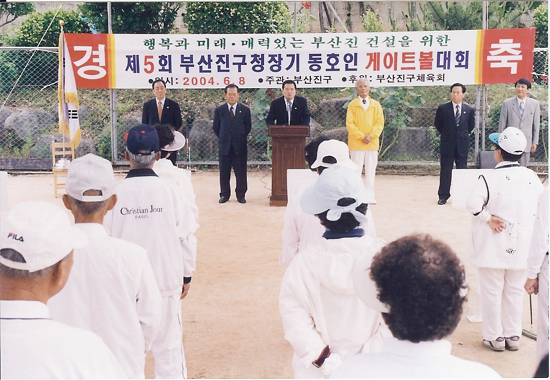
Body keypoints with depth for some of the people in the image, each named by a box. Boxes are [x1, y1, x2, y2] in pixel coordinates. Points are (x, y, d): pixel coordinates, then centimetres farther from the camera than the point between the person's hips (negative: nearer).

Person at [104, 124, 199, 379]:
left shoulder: (115, 192, -8)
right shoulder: (168, 190, -8)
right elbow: (186, 236, -3)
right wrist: (186, 276, 12)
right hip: (166, 280, 0)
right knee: (169, 348, 10)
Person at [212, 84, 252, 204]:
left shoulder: (245, 110, 2)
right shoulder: (219, 110, 3)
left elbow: (248, 127, 9)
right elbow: (215, 127, 10)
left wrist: (241, 138, 7)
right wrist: (223, 139, 8)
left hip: (240, 146, 0)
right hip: (224, 146, 1)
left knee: (241, 172, 3)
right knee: (224, 172, 5)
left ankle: (241, 195, 15)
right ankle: (224, 194, 16)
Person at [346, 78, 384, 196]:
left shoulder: (376, 105, 7)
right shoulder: (352, 105, 1)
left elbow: (380, 123, 2)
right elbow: (349, 124, -4)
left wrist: (371, 136, -12)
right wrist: (361, 136, -14)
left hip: (372, 142, 2)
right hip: (356, 143, -2)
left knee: (371, 170, 6)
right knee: (356, 170, 0)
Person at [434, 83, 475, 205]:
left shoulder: (469, 110, 3)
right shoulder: (442, 109, -2)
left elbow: (471, 125, 15)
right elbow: (437, 124, 9)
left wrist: (463, 135, 12)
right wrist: (446, 135, 10)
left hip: (462, 145, 1)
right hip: (447, 144, -1)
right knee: (445, 172, 3)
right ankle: (443, 196, 10)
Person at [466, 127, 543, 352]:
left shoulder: (489, 178, -16)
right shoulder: (532, 178, -1)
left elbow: (473, 203, -28)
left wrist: (488, 217, -14)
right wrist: (524, 222, 12)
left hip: (493, 247, -4)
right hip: (521, 246, 5)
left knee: (491, 292, 8)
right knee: (515, 291, 16)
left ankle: (495, 337, 16)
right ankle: (513, 336, 24)